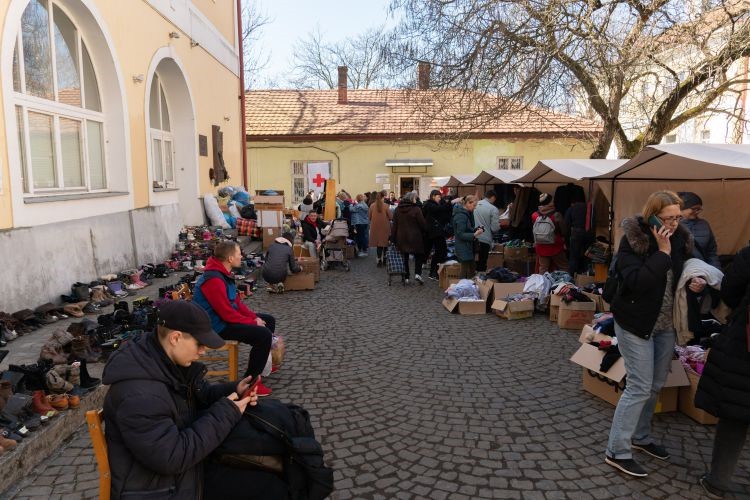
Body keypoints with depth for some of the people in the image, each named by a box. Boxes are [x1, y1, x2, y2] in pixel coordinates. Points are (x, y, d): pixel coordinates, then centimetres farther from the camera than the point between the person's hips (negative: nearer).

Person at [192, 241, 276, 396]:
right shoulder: (214, 280, -27)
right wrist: (253, 322, -16)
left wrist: (254, 317, 1)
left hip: (227, 316, 10)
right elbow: (228, 314, -26)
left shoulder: (223, 273, 5)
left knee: (269, 320, 14)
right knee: (264, 335, -22)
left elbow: (236, 302, 12)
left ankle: (262, 362, 29)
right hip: (218, 326, -10)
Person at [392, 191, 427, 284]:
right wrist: (424, 234, 7)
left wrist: (393, 238, 8)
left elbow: (394, 225, 4)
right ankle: (417, 274, -4)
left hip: (401, 237, 4)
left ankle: (405, 277, 11)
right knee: (418, 256, 11)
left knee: (404, 257, 11)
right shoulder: (416, 209, -12)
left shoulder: (398, 209, 3)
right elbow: (422, 224, -9)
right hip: (415, 237, -4)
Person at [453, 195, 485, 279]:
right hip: (463, 248, -10)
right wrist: (474, 235, -29)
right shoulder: (461, 215, -19)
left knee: (473, 269, 13)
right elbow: (461, 234, -21)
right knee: (465, 273, -4)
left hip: (468, 246, 10)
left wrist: (476, 229, 3)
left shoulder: (467, 213, 11)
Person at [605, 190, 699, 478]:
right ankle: (617, 452, 6)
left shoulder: (681, 239, 2)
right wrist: (663, 252, -27)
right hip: (636, 324, -7)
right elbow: (637, 282, -29)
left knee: (656, 385, 16)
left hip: (666, 325, 7)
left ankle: (640, 437, 35)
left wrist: (696, 284, -5)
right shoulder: (633, 240, -17)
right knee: (639, 387, -5)